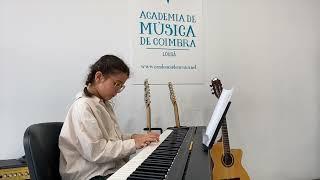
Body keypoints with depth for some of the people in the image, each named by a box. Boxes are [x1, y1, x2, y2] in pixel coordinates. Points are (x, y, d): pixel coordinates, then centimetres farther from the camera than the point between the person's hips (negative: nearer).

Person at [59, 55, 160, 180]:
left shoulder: (105, 104, 14)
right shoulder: (83, 107, -16)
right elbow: (95, 152, -22)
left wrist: (133, 137, 1)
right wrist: (133, 144, -19)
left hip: (112, 168, 9)